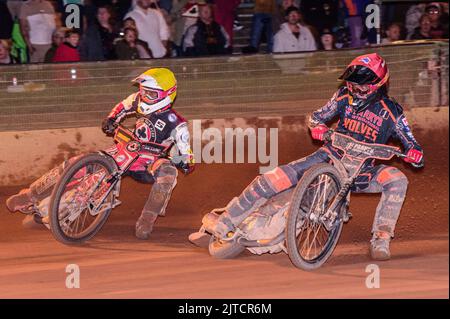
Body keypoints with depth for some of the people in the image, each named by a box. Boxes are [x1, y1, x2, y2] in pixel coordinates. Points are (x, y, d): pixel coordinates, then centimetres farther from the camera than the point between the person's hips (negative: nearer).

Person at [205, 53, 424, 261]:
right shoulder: (345, 96, 1)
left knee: (397, 180, -29)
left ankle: (381, 240, -24)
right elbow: (316, 117, 11)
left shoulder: (391, 112, -6)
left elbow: (412, 145, -4)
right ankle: (223, 225, -10)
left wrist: (415, 153, -28)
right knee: (274, 179, -17)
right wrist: (318, 128, -12)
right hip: (330, 156, 1)